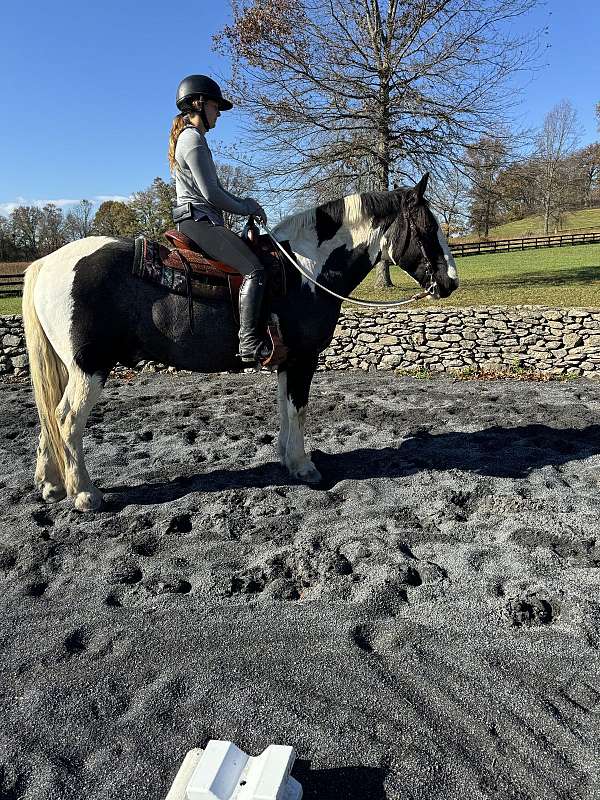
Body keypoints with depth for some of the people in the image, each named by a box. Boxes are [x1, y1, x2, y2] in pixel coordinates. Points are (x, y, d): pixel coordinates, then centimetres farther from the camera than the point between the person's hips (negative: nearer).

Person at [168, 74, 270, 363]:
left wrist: (244, 202, 12)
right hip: (199, 220, -11)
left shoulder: (187, 137, 24)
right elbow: (210, 192, -17)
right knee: (253, 268, -20)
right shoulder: (193, 139, -9)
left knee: (253, 259, 14)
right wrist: (244, 208, -3)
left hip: (196, 221, 11)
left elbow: (212, 187, 26)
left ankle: (248, 337, 10)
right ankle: (249, 343, -28)